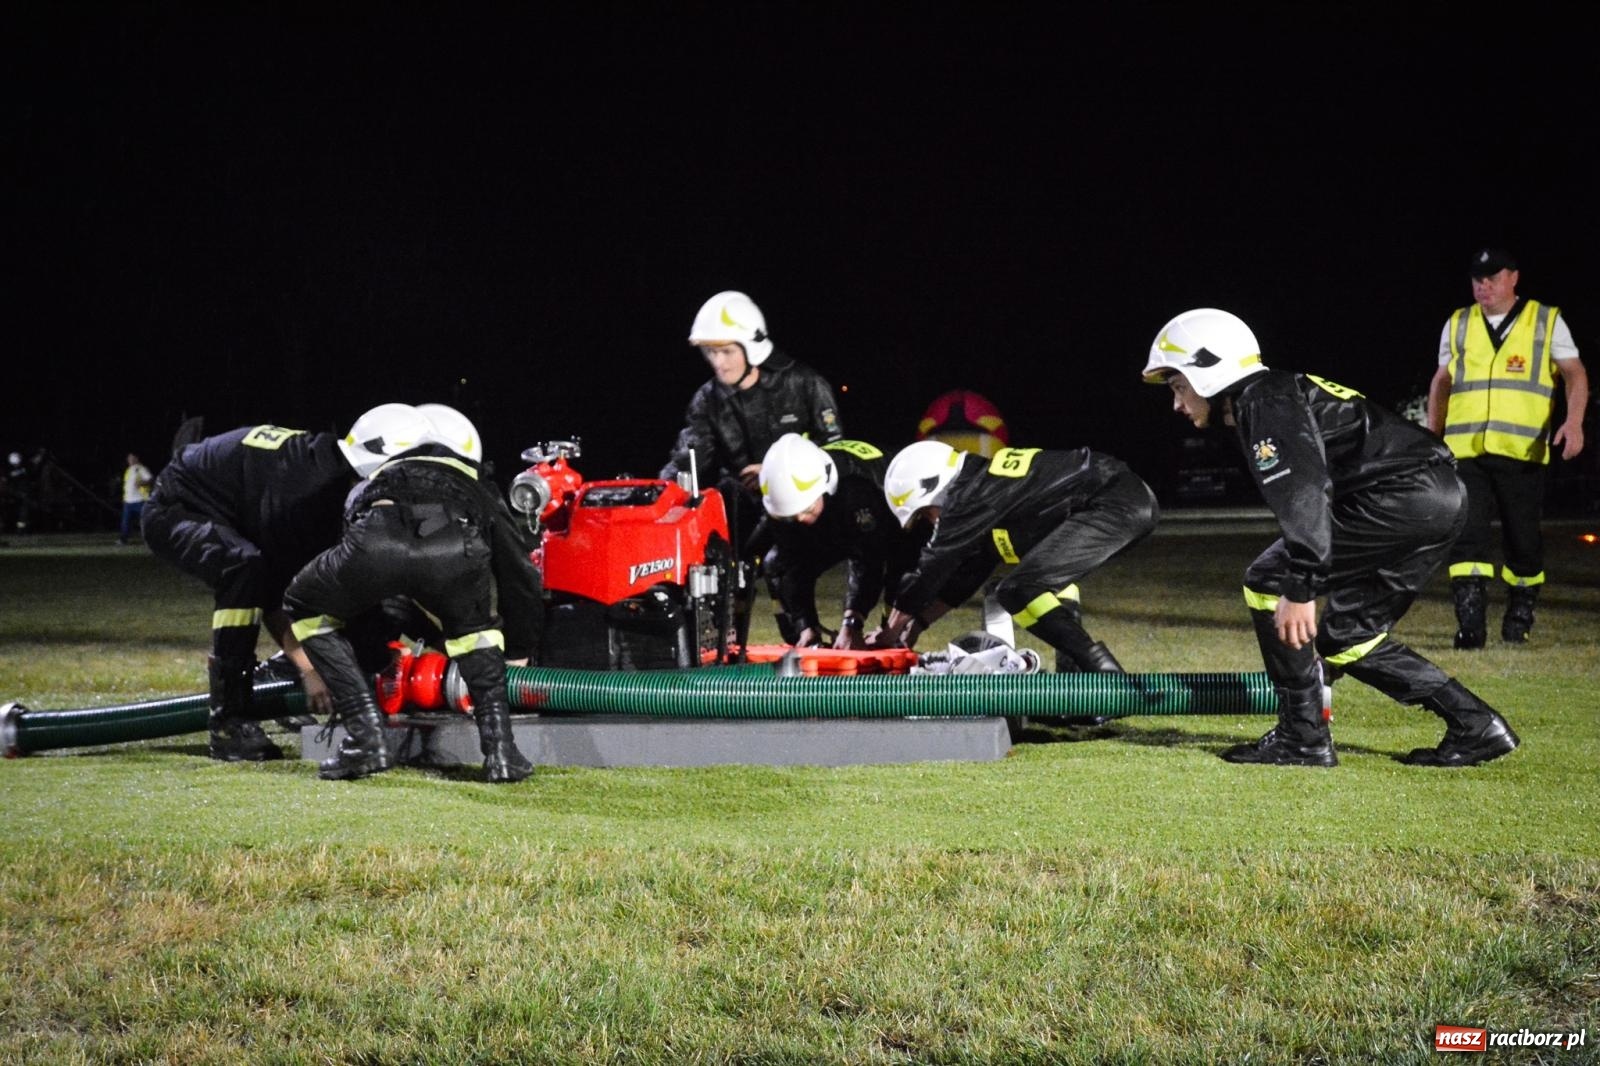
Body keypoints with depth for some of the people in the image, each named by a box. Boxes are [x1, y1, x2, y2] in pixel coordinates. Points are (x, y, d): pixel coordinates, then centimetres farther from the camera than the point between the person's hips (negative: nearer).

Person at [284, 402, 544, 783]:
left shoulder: (366, 490, 45)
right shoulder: (476, 487, 43)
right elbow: (520, 578, 45)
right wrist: (520, 656, 61)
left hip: (377, 545, 0)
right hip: (456, 550, 0)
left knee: (305, 608, 31)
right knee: (473, 627, 35)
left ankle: (366, 738, 19)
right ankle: (499, 744, 16)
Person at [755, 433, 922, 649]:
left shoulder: (860, 483, -45)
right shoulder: (785, 495, -29)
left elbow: (866, 561, -44)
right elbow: (794, 566, -23)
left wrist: (851, 624, -50)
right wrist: (806, 627, -31)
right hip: (829, 533, 5)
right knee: (775, 564, -10)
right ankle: (803, 647, -1)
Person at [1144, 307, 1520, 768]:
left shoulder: (1264, 400, -6)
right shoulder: (1276, 396, 26)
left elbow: (1303, 490, -20)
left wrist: (1300, 589, -24)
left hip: (1403, 495, -10)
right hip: (1439, 500, 10)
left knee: (1268, 582, -4)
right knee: (1346, 637, 17)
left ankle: (1302, 738, -3)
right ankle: (1476, 726, 16)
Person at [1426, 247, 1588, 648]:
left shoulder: (1547, 321, 6)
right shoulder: (1457, 325, 14)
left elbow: (1574, 374, 1)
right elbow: (1441, 382, 21)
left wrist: (1573, 421, -15)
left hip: (1522, 452, -1)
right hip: (1464, 452, 2)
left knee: (1523, 539, 5)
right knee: (1466, 533, -11)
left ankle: (1520, 615, 21)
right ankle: (1471, 623, -15)